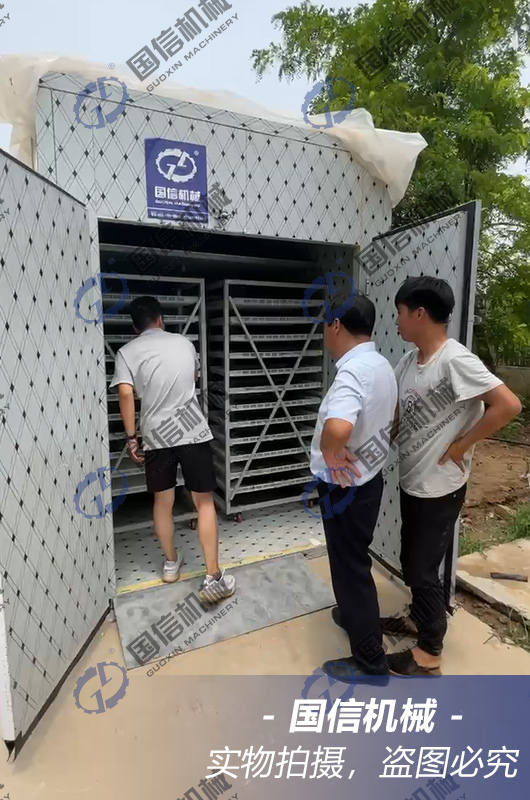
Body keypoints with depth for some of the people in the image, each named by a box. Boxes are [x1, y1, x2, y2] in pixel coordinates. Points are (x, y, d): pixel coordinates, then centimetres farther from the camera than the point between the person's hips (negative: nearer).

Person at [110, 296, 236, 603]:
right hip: (193, 431, 0)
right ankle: (213, 577, 4)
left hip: (156, 436, 0)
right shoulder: (185, 342, 9)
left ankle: (171, 563, 34)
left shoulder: (128, 351, 1)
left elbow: (126, 394, -11)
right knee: (205, 502, 5)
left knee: (163, 500, 17)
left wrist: (131, 436, -3)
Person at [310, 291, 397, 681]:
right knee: (353, 558, 27)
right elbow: (391, 416, 21)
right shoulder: (382, 365, 3)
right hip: (367, 478, 9)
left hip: (345, 486, -9)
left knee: (351, 564, 8)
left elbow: (338, 427, -47)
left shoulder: (353, 371, -28)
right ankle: (353, 613, 50)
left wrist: (330, 454, -28)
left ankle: (370, 660, 27)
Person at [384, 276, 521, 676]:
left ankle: (430, 652, 29)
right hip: (410, 482, 8)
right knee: (411, 561, 23)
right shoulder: (408, 361, 3)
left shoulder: (456, 360, -22)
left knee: (425, 569, 7)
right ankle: (418, 618, 47)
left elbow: (509, 405, -24)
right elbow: (392, 413, 11)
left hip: (440, 488, -8)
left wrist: (460, 446, -18)